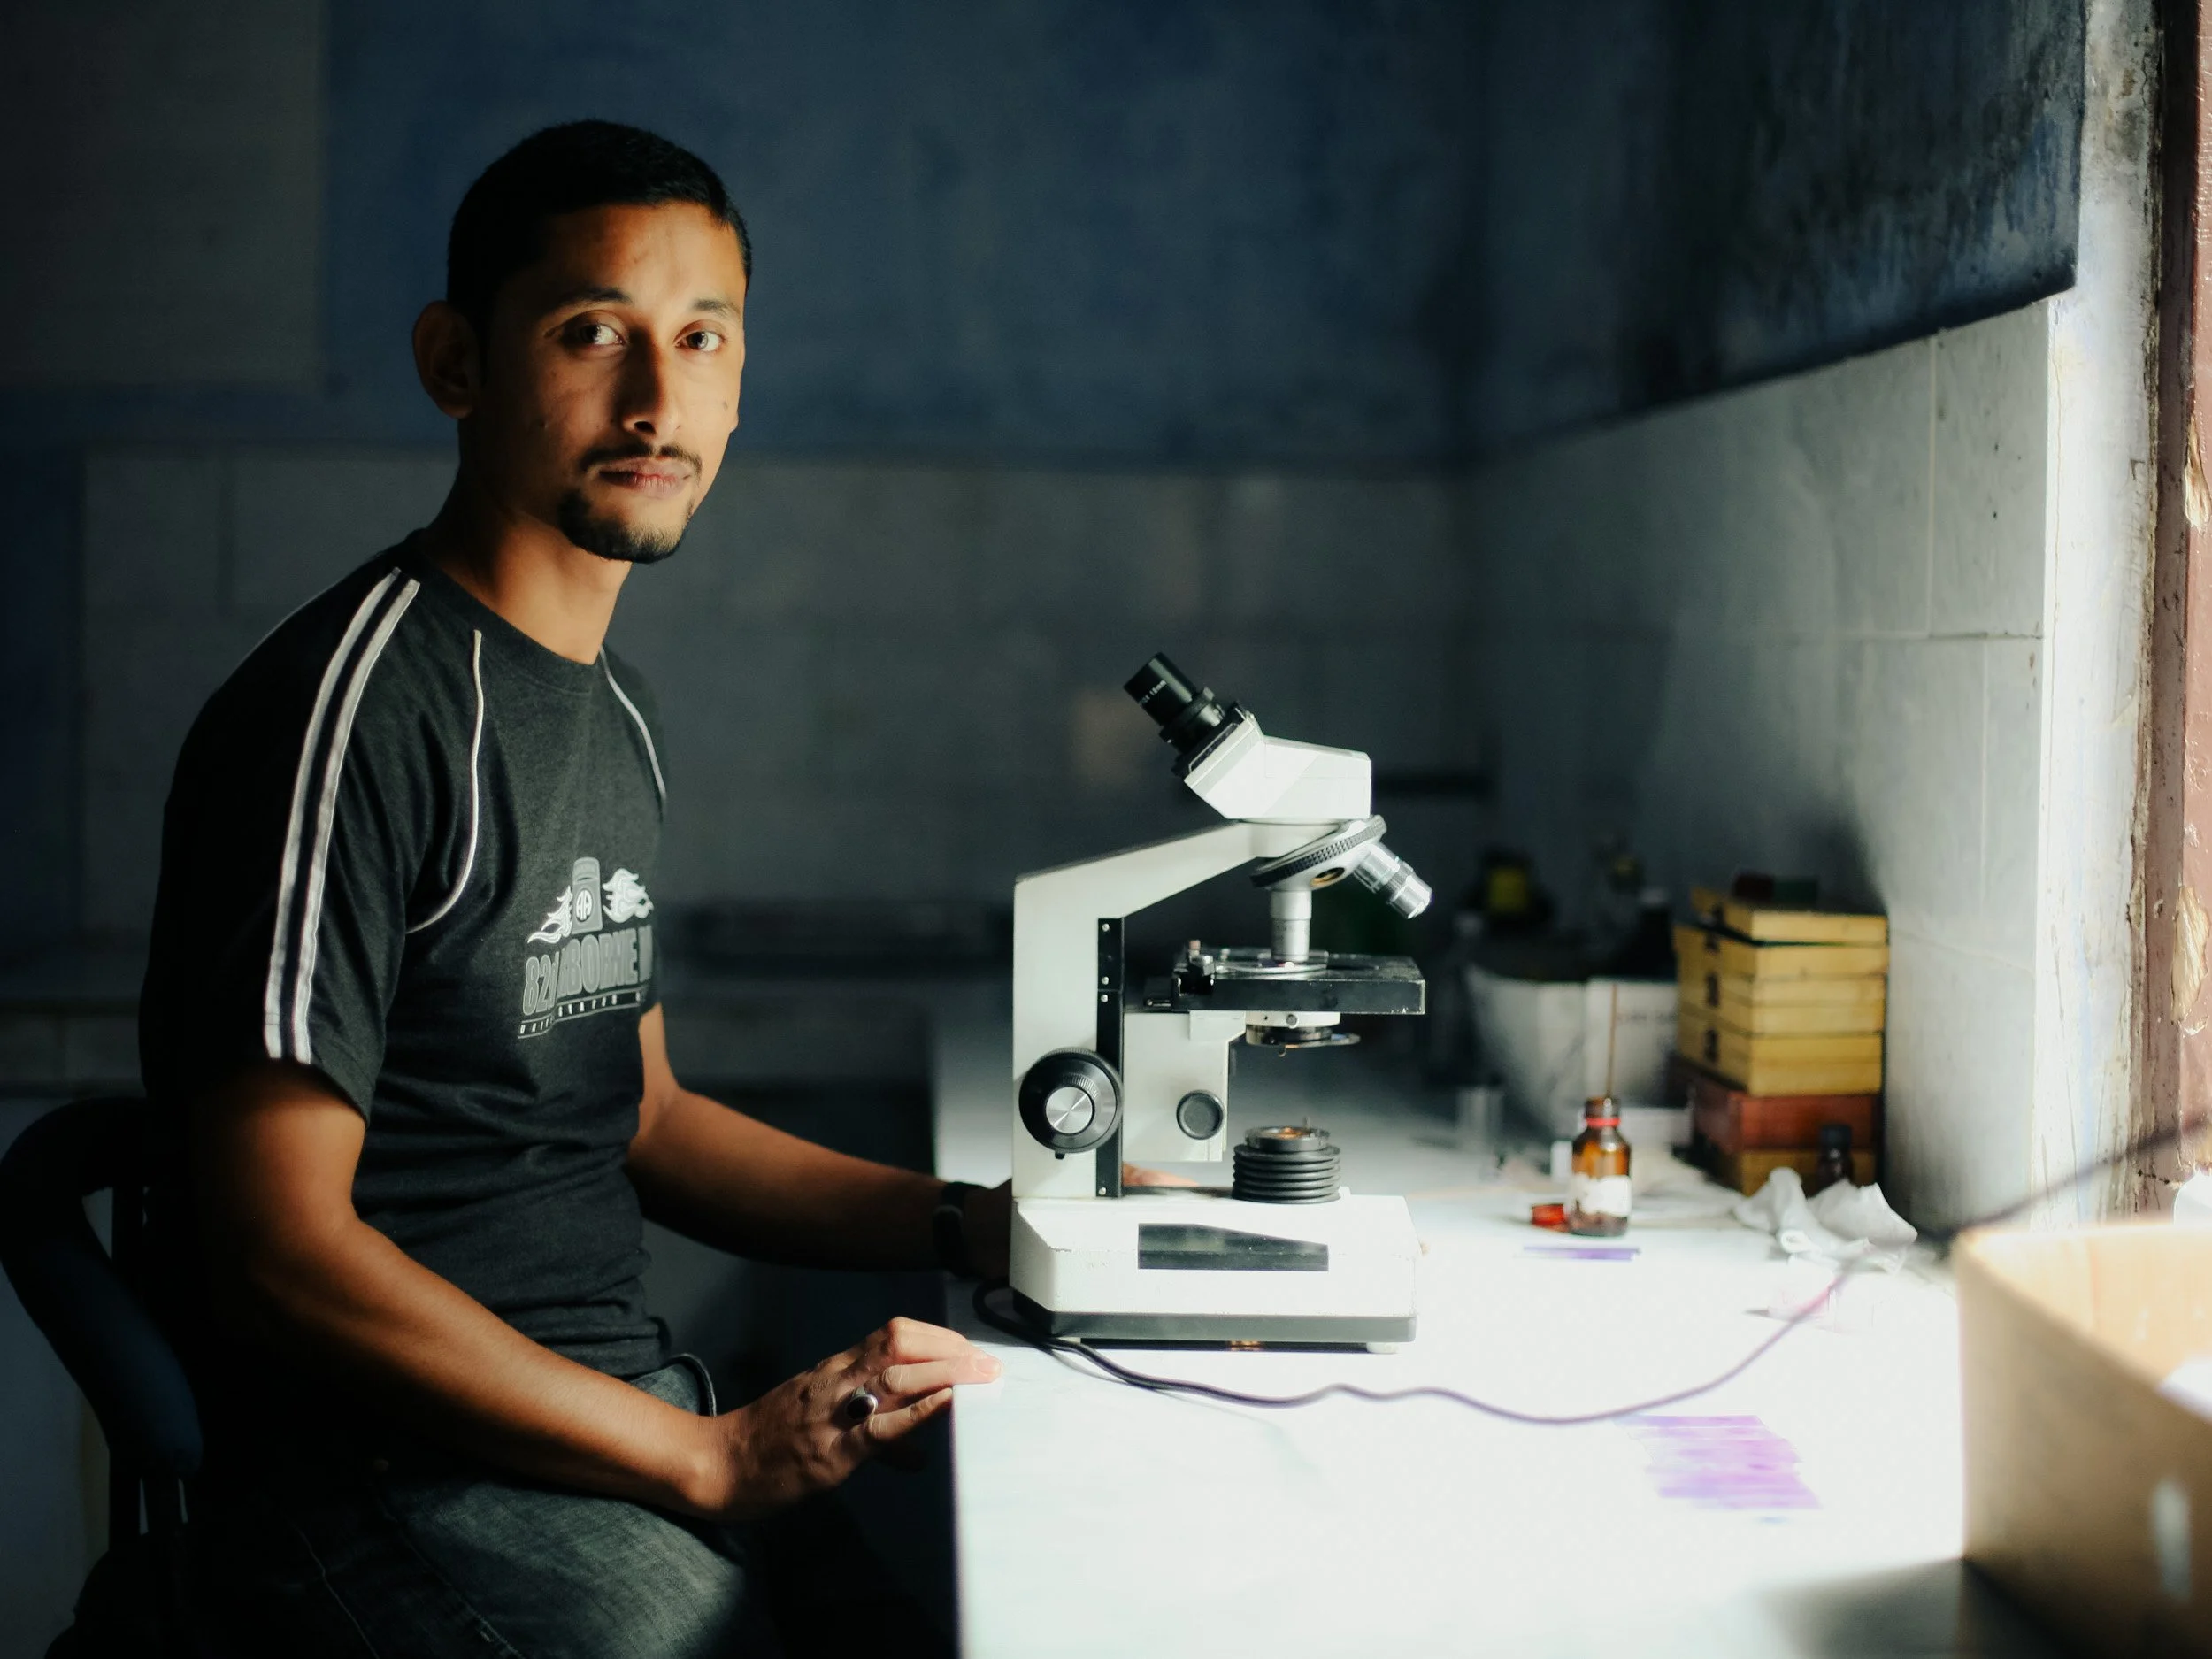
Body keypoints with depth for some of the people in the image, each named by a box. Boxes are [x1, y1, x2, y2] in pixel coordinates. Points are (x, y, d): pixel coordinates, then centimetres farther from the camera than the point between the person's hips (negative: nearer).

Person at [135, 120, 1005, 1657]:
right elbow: (278, 1253, -19)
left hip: (625, 1401, 9)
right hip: (390, 1463, -8)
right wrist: (708, 1459, -20)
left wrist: (968, 1224, 9)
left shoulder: (616, 713, 14)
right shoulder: (351, 712, -15)